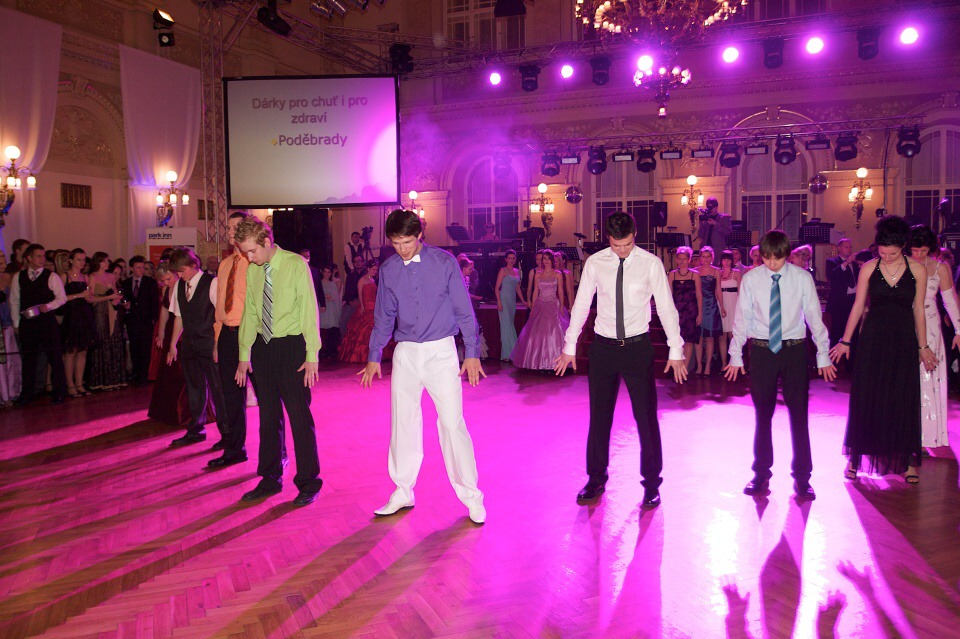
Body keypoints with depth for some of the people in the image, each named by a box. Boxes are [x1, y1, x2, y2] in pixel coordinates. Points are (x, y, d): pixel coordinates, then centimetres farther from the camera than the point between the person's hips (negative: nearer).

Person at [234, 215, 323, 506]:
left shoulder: (296, 265, -9)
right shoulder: (252, 271, 7)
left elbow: (309, 311, -10)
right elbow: (249, 314, 13)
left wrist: (312, 356, -13)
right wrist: (244, 355, 12)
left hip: (291, 346, -5)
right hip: (263, 347, 5)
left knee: (299, 415, -1)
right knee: (268, 415, 13)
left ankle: (308, 482, 12)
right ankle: (270, 479, 25)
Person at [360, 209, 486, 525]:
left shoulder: (444, 262, -6)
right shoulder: (388, 269, 3)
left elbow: (464, 310, -2)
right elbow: (384, 316, 13)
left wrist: (472, 354, -4)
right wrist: (374, 357, 13)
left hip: (441, 352, -3)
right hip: (405, 353, 3)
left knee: (452, 422, -4)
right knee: (403, 424, 8)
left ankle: (470, 495, 9)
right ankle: (403, 492, 23)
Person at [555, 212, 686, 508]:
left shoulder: (650, 263, -5)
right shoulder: (595, 263, -1)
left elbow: (666, 308, -1)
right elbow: (581, 306, 6)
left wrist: (676, 351, -2)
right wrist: (569, 347, 7)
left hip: (638, 347, -1)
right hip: (603, 347, 2)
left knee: (646, 416, 4)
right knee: (599, 416, 9)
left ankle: (651, 483, 21)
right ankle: (596, 479, 26)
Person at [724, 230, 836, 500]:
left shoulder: (802, 278, -2)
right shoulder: (751, 279, -1)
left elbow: (814, 317, 1)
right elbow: (741, 319, 2)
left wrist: (823, 356, 0)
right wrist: (736, 356, 0)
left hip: (794, 349, 0)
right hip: (761, 349, 1)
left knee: (799, 413, 4)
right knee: (762, 413, 10)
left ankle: (802, 476, 17)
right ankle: (761, 473, 24)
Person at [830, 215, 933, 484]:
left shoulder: (917, 270, -1)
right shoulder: (869, 268, -1)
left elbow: (918, 310, 4)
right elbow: (858, 306, 3)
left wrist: (923, 346, 7)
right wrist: (845, 341, 3)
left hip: (904, 340, 0)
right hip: (873, 338, 0)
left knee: (903, 400, 3)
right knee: (865, 397, 3)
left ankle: (906, 461, 16)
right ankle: (855, 457, 14)